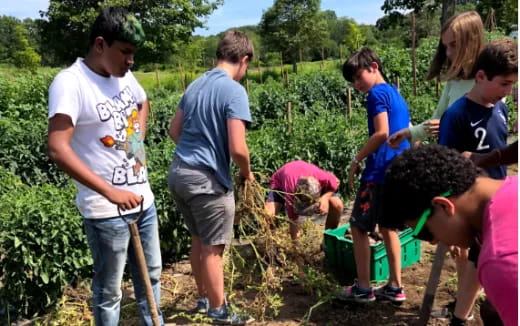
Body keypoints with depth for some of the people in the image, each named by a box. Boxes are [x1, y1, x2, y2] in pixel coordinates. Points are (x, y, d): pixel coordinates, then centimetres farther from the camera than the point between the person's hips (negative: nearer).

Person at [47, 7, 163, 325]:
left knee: (151, 275, 22)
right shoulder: (70, 82, -17)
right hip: (107, 210, -7)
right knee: (109, 291, 9)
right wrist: (111, 191, -29)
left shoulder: (124, 76, 4)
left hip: (143, 200, 8)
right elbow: (58, 149, -26)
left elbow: (143, 104, 27)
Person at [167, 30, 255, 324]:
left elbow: (174, 130, 18)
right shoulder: (234, 91, -15)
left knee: (199, 240, 22)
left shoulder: (195, 85, 10)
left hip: (179, 173, 8)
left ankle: (204, 299, 37)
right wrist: (247, 173, -2)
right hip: (207, 179, -8)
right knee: (213, 248, 6)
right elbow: (238, 148, -21)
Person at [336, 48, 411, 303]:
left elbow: (382, 133, -20)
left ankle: (363, 288, 7)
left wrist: (356, 160, -12)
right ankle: (395, 287, 20)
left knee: (358, 227, 1)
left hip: (380, 171, -9)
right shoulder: (396, 95, 17)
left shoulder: (377, 93, -10)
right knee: (388, 227, 15)